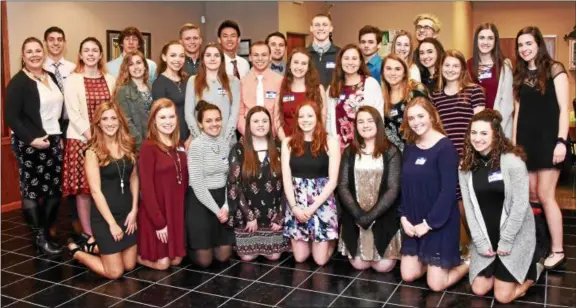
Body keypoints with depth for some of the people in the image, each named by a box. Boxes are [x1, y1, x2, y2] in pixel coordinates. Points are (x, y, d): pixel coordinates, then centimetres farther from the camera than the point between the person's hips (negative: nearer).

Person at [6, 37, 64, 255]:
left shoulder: (51, 77, 12)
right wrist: (31, 139, -20)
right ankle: (40, 238, 11)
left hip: (54, 141, 6)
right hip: (30, 144, -6)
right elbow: (11, 117, -13)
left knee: (56, 189, 7)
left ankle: (46, 232, 21)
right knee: (32, 190, 1)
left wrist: (61, 136, 10)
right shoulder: (18, 82, -8)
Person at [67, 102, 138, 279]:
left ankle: (92, 247, 36)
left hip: (127, 213, 6)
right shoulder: (93, 151, -12)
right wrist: (111, 222, -15)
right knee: (114, 272, 1)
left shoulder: (127, 146, 3)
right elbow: (95, 190, -14)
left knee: (130, 265, 13)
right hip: (104, 216, -5)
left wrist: (134, 210, -1)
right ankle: (77, 251, 25)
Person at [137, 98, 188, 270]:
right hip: (156, 214, -7)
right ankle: (135, 254, 27)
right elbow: (146, 188, -18)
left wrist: (182, 209, 5)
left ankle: (143, 251, 37)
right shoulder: (148, 147, -15)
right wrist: (158, 221, -18)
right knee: (161, 263, 2)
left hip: (177, 211, 7)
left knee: (176, 259, 14)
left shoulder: (179, 146, 7)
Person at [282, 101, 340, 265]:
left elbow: (333, 180, -6)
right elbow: (286, 178, 0)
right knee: (300, 258, 4)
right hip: (296, 203, 2)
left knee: (320, 259, -1)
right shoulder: (288, 142, 4)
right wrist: (294, 207, -11)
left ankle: (331, 240, 31)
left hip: (322, 202, -2)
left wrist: (312, 207, -13)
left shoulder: (330, 142, -3)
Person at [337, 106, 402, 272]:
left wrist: (371, 215, -17)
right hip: (355, 217, 2)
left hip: (383, 216, -2)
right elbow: (343, 186, -1)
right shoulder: (350, 152, 5)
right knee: (359, 264, -2)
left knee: (383, 266, -7)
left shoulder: (391, 151, -3)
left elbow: (393, 189, -9)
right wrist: (359, 214, -14)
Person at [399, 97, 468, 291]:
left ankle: (467, 262, 24)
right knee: (408, 275, 8)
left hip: (439, 223, -6)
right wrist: (403, 216, -4)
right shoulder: (410, 147, 6)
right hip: (414, 222, 6)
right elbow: (404, 185, 7)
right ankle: (428, 260, 35)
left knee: (436, 284, -2)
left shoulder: (445, 147, -15)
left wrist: (429, 223, -17)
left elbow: (449, 191, -19)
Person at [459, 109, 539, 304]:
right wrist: (480, 242, -8)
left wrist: (506, 241, -15)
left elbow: (520, 205, -16)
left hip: (515, 236, -4)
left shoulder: (512, 161, -16)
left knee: (503, 296, -3)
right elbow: (469, 209, -2)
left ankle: (532, 270, 24)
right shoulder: (466, 167, -2)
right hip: (485, 238, 4)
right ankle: (499, 269, 33)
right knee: (479, 290, 5)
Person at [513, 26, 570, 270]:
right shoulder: (520, 74, 12)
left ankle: (557, 251, 2)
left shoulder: (554, 70, -4)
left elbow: (563, 109, -8)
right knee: (531, 195, 6)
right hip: (526, 139, 5)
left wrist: (561, 141, -17)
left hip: (548, 139, -5)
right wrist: (513, 142, 9)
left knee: (545, 195, -7)